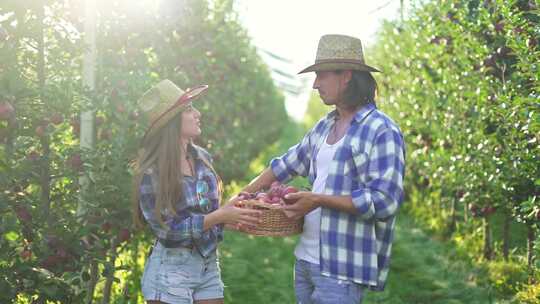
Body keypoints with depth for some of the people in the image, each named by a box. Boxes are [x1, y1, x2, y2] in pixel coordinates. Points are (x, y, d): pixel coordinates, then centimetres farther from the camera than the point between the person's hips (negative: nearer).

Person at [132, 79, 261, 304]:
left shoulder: (202, 158, 4)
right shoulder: (151, 171, -14)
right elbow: (168, 229, -16)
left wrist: (232, 213, -4)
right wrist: (220, 216, -18)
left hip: (209, 266, 6)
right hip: (172, 268, -6)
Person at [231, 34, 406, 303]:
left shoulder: (382, 132, -12)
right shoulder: (324, 127, 13)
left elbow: (384, 202, -19)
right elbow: (286, 165, 25)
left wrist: (319, 200, -19)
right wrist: (238, 199, 21)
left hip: (341, 271, -8)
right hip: (305, 259, 8)